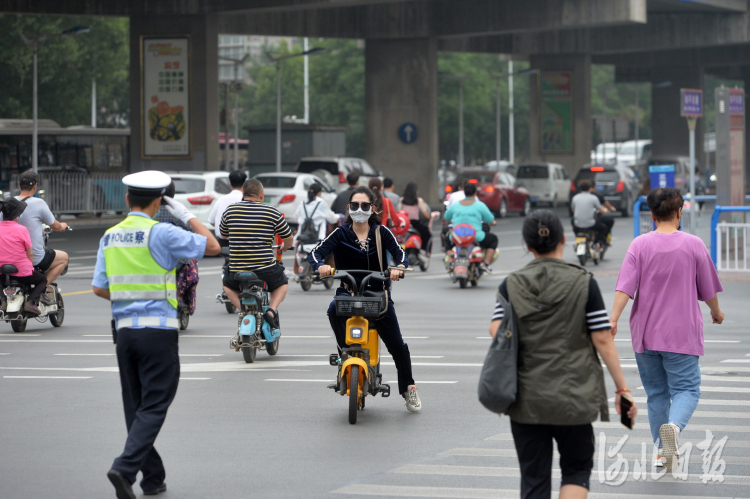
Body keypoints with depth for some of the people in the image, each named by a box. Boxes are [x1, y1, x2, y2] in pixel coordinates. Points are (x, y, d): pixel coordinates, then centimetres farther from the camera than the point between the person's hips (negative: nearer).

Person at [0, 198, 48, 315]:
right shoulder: (21, 230, -12)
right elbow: (30, 254, -7)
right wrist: (30, 267, 12)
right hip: (22, 272, -3)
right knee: (42, 280, 23)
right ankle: (31, 302, -1)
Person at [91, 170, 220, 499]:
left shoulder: (109, 237, 7)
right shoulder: (161, 233, -10)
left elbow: (99, 289, 9)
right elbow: (212, 246, -4)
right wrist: (186, 215, 5)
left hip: (124, 329, 6)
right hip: (158, 330, -6)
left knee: (136, 406, 12)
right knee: (154, 406, -3)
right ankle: (125, 468, -20)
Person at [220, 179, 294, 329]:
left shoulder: (230, 211, 2)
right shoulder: (272, 212, -3)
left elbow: (223, 234, 19)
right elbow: (289, 238, 6)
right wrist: (285, 246, 31)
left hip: (237, 271, 1)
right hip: (266, 271, -1)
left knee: (227, 285, 34)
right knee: (282, 283, 30)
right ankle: (271, 310, 5)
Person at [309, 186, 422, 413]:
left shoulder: (381, 232, 4)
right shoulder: (340, 234, 3)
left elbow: (400, 253, -4)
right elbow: (316, 252, -6)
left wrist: (398, 268, -28)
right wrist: (320, 265, -29)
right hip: (348, 291, 0)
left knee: (397, 344, -4)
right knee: (335, 307, -37)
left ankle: (408, 388, 17)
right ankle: (345, 351, -21)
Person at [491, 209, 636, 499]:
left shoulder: (511, 285, 1)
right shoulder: (583, 283, -4)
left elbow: (497, 333, -11)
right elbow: (602, 340, -6)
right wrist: (622, 388, -2)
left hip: (526, 400, 1)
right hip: (573, 399, -1)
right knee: (576, 469, 14)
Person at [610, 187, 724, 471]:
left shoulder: (640, 245, -3)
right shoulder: (693, 245, -4)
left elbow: (625, 287, -13)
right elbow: (708, 290, 5)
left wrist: (613, 319, -15)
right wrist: (716, 312, 23)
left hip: (645, 333, 2)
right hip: (682, 334, -2)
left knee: (656, 392, 13)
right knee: (686, 388, 0)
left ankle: (662, 450, 17)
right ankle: (674, 426, -30)